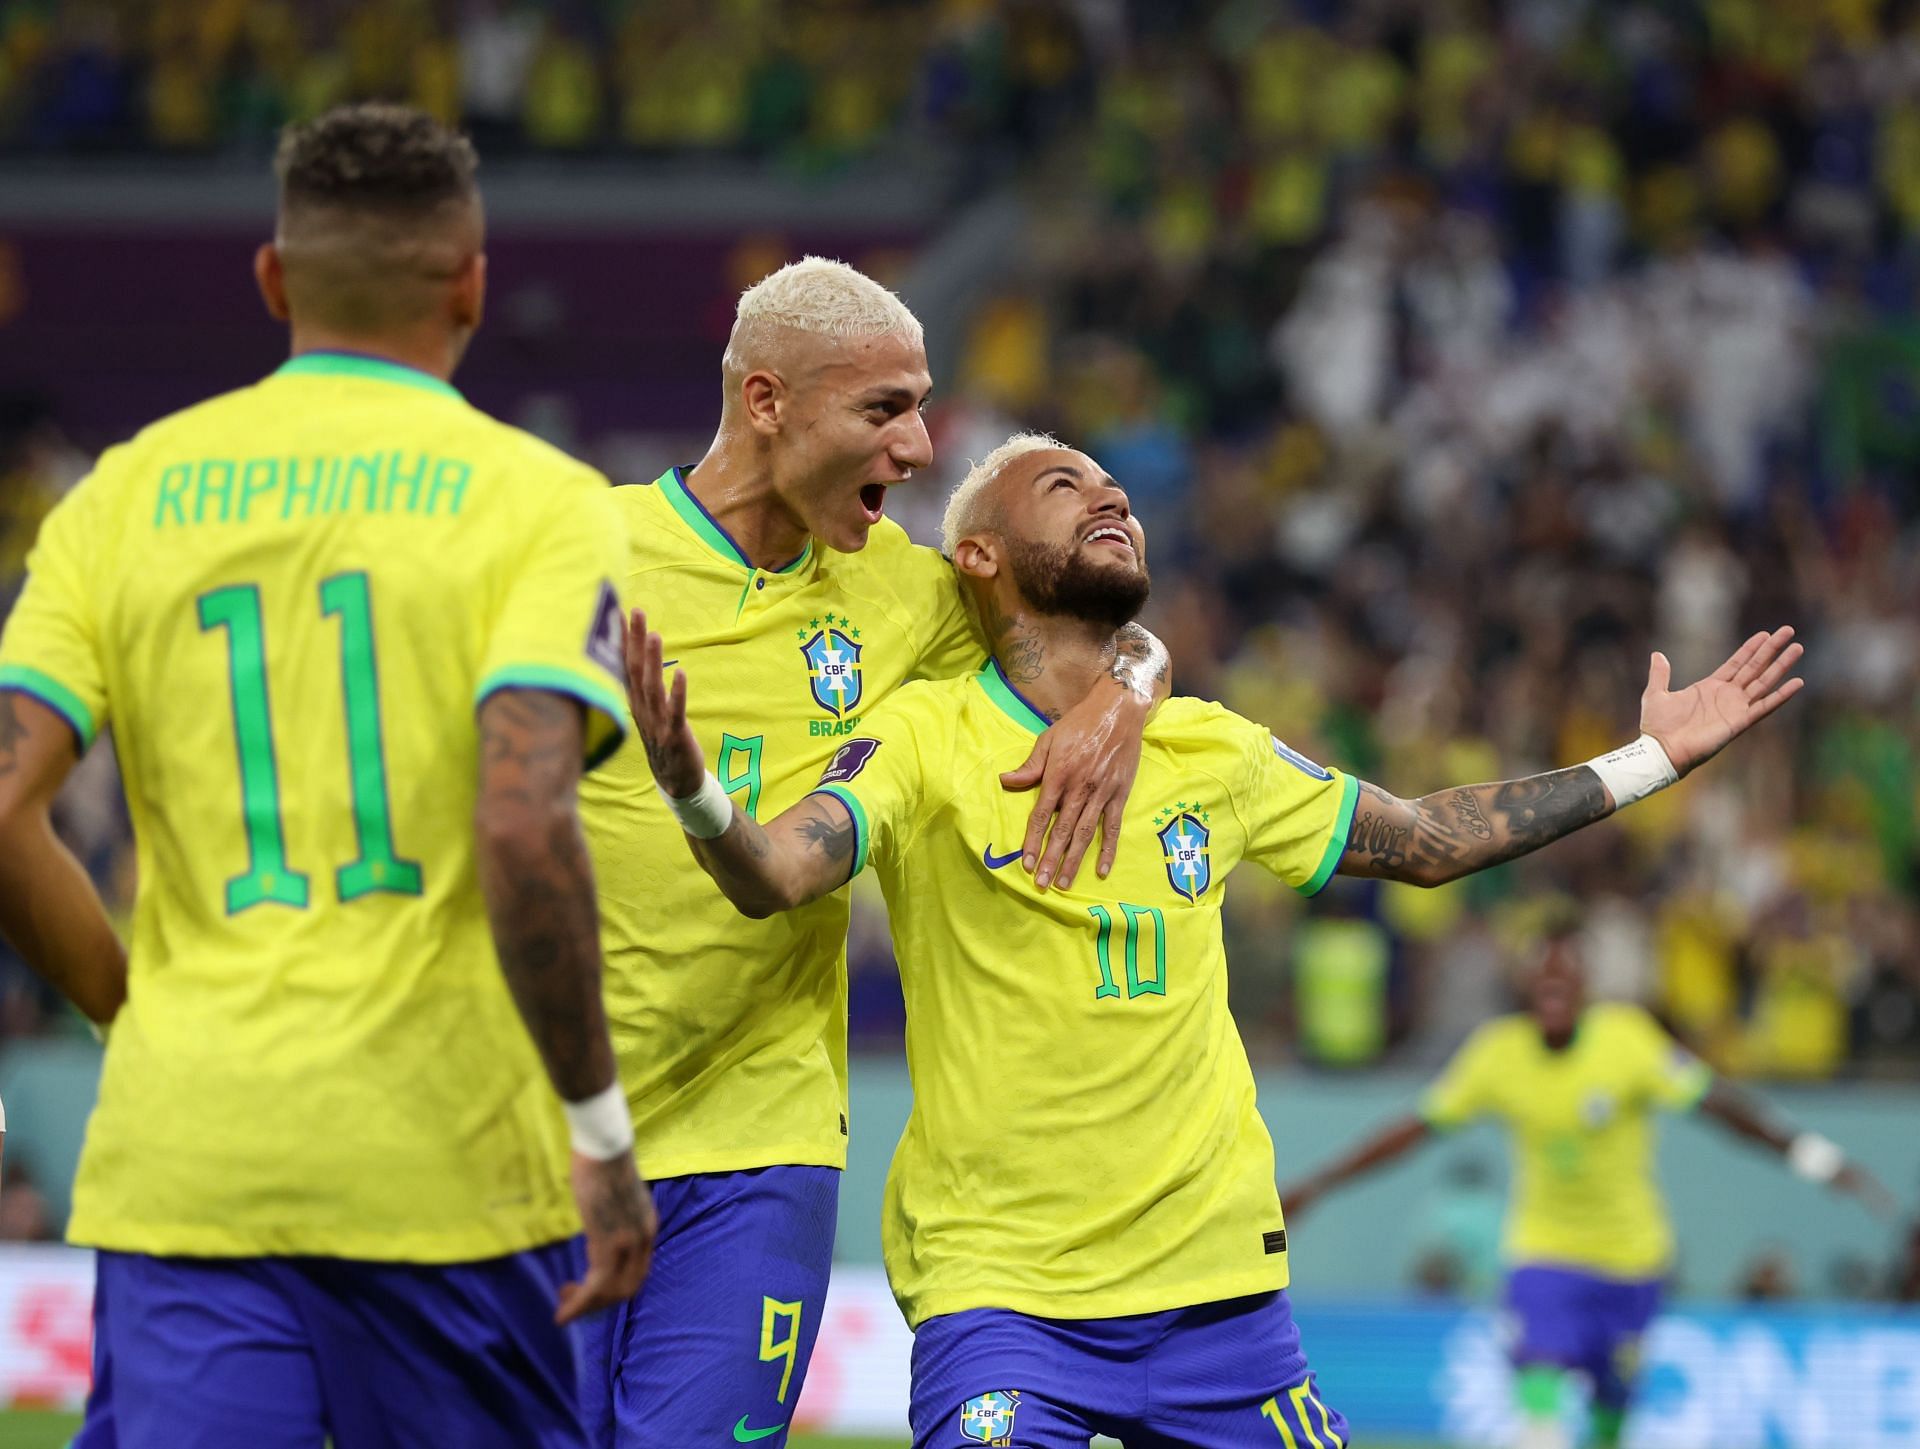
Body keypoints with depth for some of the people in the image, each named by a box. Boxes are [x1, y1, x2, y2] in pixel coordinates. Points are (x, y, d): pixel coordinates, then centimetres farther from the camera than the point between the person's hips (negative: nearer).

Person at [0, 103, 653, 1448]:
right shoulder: (538, 501, -3)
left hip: (182, 1156, 2)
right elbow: (524, 824, -17)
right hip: (446, 1161, -2)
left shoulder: (127, 494, 8)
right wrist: (601, 1132, -10)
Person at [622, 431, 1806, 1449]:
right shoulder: (930, 738, -6)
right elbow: (774, 875, -22)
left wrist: (1652, 758, 23)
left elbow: (1425, 841, 22)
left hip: (1215, 1277, 5)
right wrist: (694, 791, -45)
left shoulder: (1214, 753, 9)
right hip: (998, 1288, -5)